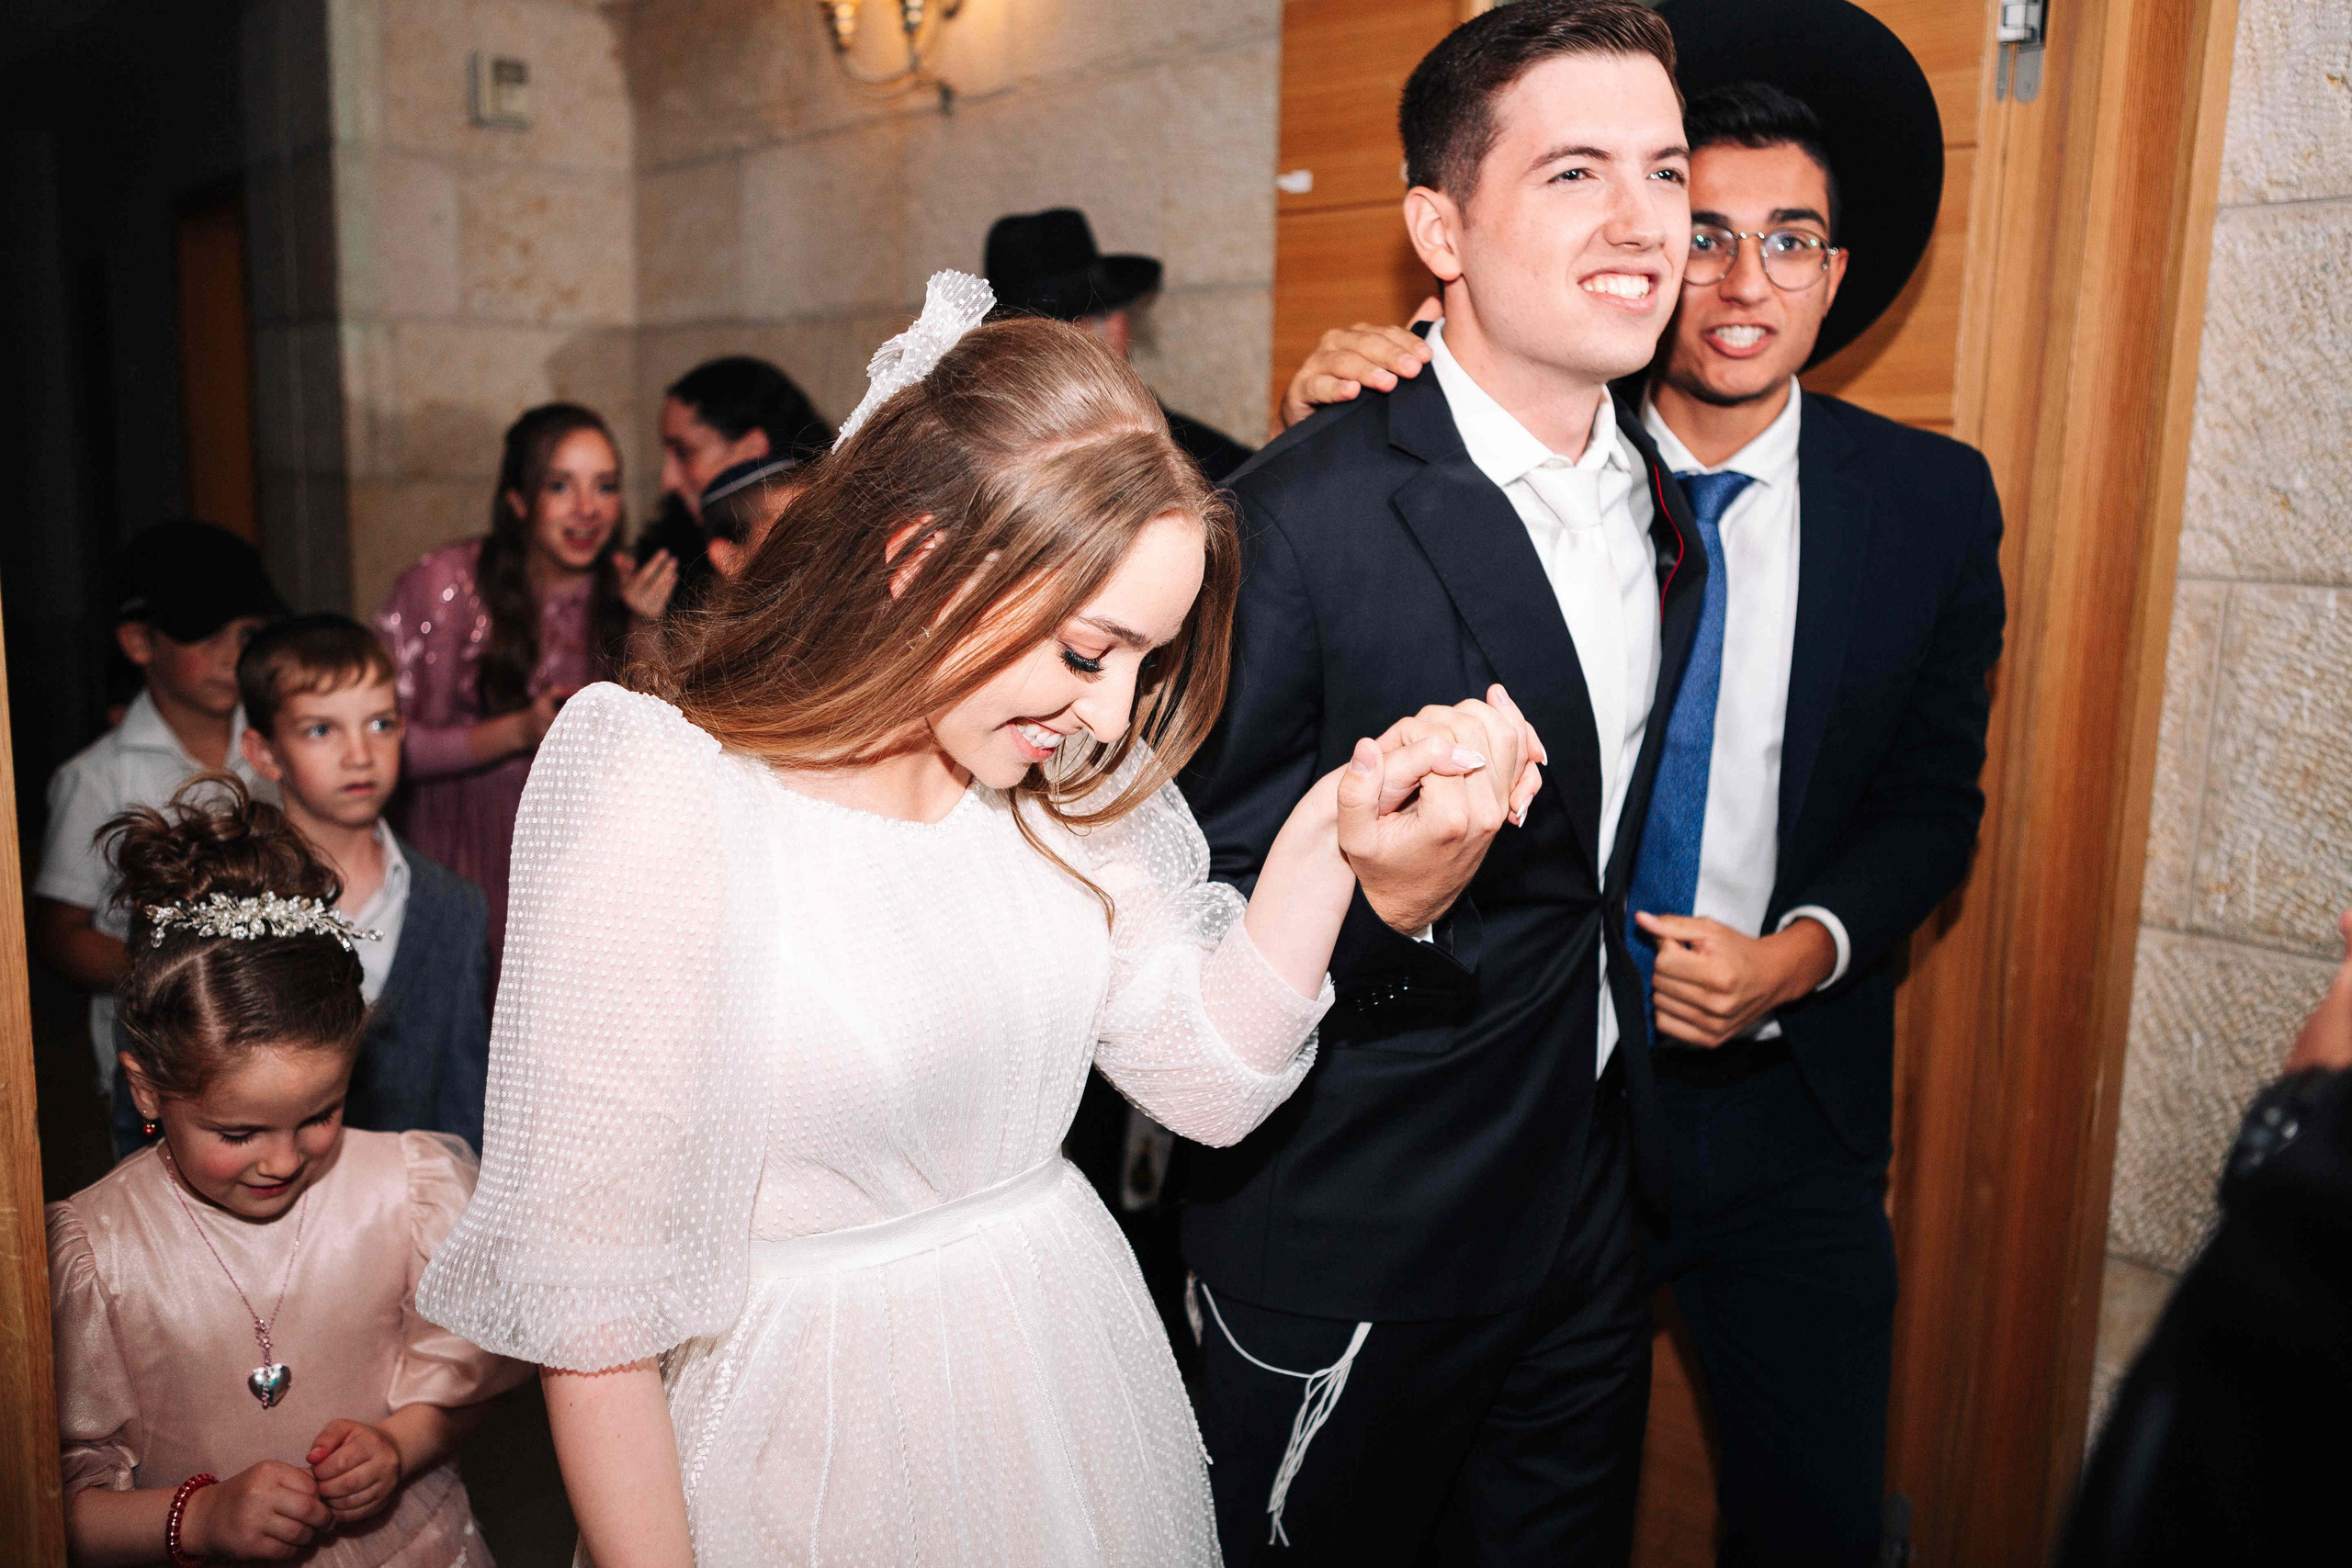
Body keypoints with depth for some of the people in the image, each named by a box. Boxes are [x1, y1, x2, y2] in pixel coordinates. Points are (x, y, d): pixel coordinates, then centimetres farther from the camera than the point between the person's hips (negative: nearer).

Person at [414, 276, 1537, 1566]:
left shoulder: (1068, 777, -6)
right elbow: (590, 1293, -19)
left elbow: (1209, 1081, -3)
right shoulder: (663, 804, -23)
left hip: (1070, 1368, 6)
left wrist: (1329, 840, -15)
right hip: (820, 1439, -5)